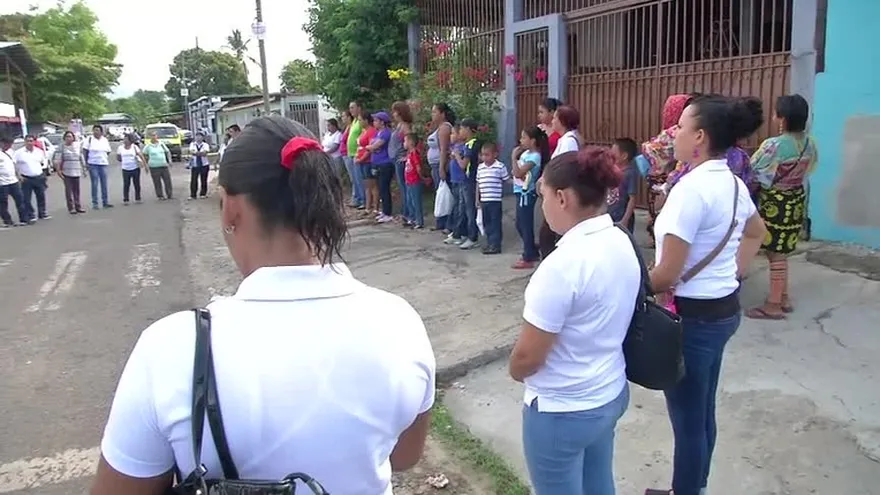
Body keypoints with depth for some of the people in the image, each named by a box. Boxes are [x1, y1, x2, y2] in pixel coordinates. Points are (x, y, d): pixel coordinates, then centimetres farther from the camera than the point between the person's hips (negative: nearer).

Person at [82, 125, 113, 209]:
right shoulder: (89, 139, -2)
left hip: (103, 164, 4)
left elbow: (108, 152, 18)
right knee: (94, 184, -3)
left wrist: (107, 160, 7)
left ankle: (105, 202, 12)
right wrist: (86, 162, -8)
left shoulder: (105, 140, 10)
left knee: (104, 184, 6)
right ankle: (94, 203, 2)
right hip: (93, 164, -4)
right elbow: (85, 151, -2)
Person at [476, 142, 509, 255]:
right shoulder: (480, 168, 9)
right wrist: (477, 199, 13)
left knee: (495, 223, -1)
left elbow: (506, 181, -1)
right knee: (486, 223, 13)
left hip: (495, 200, -6)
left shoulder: (500, 167, -8)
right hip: (484, 200, 6)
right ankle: (490, 243, 23)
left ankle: (495, 245, 4)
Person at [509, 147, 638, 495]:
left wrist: (516, 371, 0)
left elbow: (527, 358, -23)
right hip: (610, 394, 8)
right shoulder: (622, 244, -2)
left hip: (562, 410, -8)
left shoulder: (564, 263, -29)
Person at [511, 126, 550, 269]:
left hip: (526, 194, -9)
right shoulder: (526, 152, 8)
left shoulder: (534, 156, -18)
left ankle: (528, 259, 8)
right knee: (520, 225, 17)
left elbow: (518, 173, -26)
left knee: (526, 226, -1)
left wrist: (513, 157, -17)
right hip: (521, 192, 9)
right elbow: (517, 171, 14)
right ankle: (533, 252, 30)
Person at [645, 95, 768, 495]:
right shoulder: (733, 184, 6)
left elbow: (667, 274, -23)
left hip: (693, 316, -9)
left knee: (687, 418, 7)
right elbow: (757, 233, 26)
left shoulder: (691, 188, -22)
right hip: (723, 309, 9)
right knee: (703, 412, 22)